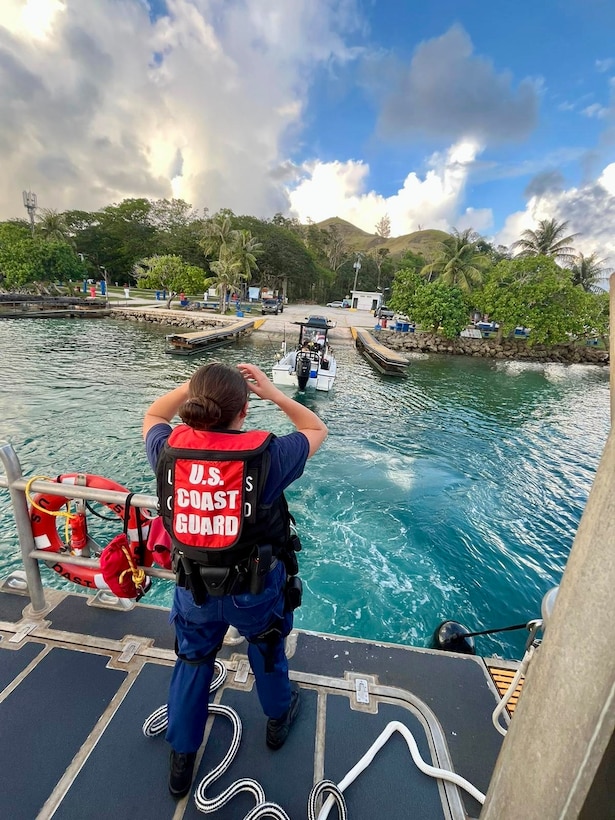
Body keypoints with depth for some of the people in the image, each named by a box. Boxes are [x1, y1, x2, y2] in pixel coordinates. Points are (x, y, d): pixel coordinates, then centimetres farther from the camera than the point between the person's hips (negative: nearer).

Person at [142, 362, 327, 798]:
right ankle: (279, 718, 59)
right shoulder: (266, 454, -28)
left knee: (192, 662, 30)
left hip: (194, 587, 2)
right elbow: (317, 429, -7)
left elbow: (152, 416, 6)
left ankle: (181, 760, 53)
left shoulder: (169, 451, -19)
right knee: (268, 652, 29)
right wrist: (273, 392, -6)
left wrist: (193, 384, 0)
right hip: (256, 588, -1)